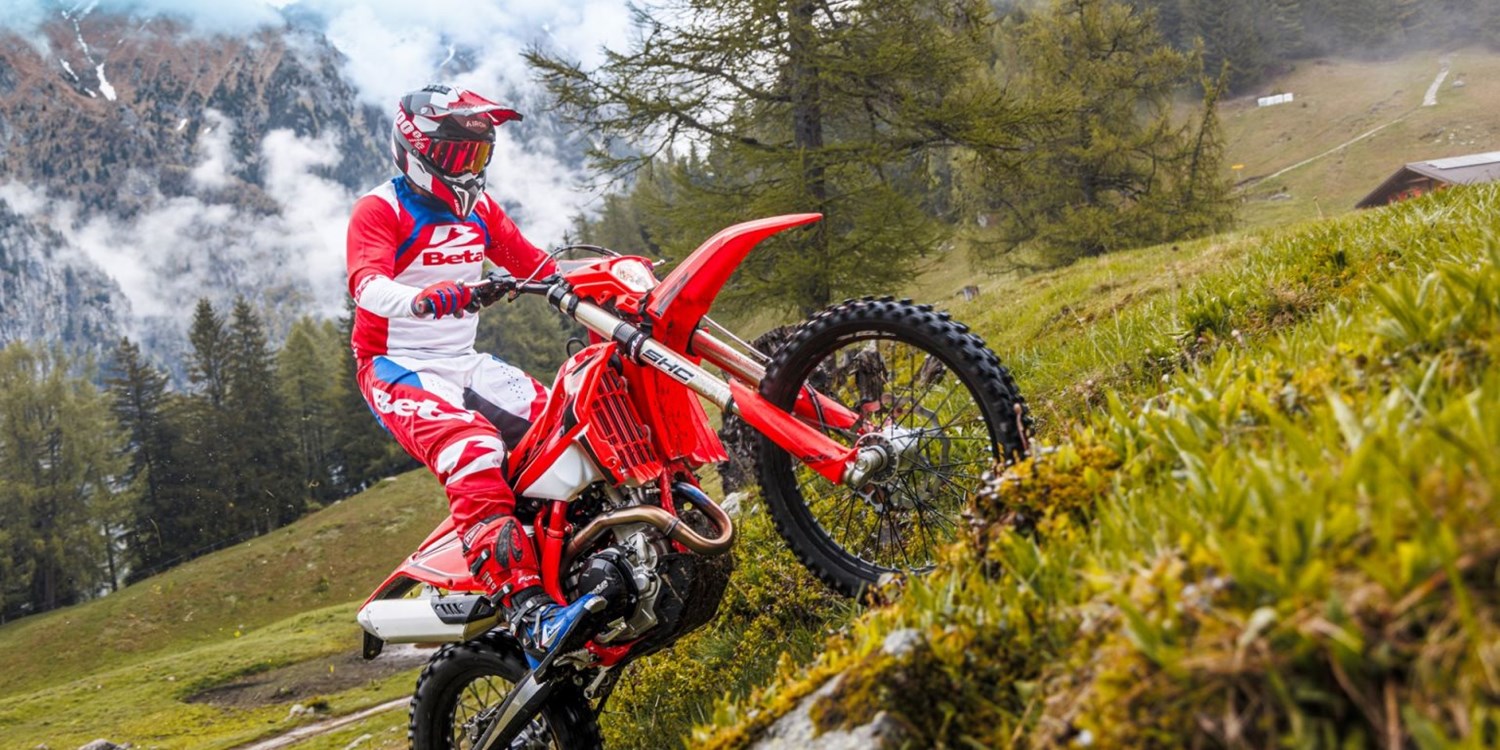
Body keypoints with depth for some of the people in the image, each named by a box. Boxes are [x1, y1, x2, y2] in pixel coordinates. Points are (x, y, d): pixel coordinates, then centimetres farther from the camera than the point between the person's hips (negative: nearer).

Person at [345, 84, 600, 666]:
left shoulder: (478, 208, 16)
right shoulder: (381, 210, -8)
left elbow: (534, 264, 19)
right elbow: (366, 284, -26)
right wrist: (421, 299, -48)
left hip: (465, 364, 8)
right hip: (398, 370, -8)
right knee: (473, 449, -34)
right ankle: (527, 610, -47)